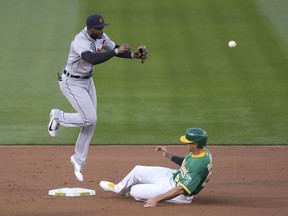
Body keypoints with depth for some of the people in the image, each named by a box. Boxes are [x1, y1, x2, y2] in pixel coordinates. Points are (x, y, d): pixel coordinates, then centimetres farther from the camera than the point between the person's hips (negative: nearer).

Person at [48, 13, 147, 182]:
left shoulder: (100, 36, -5)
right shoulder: (80, 41, -31)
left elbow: (116, 49, 4)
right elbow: (93, 59, -47)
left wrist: (134, 55, -14)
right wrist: (116, 51, -45)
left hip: (87, 80, 8)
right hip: (72, 82, -8)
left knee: (91, 122, 8)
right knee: (89, 119, -14)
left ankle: (79, 160, 21)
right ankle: (58, 116, 12)